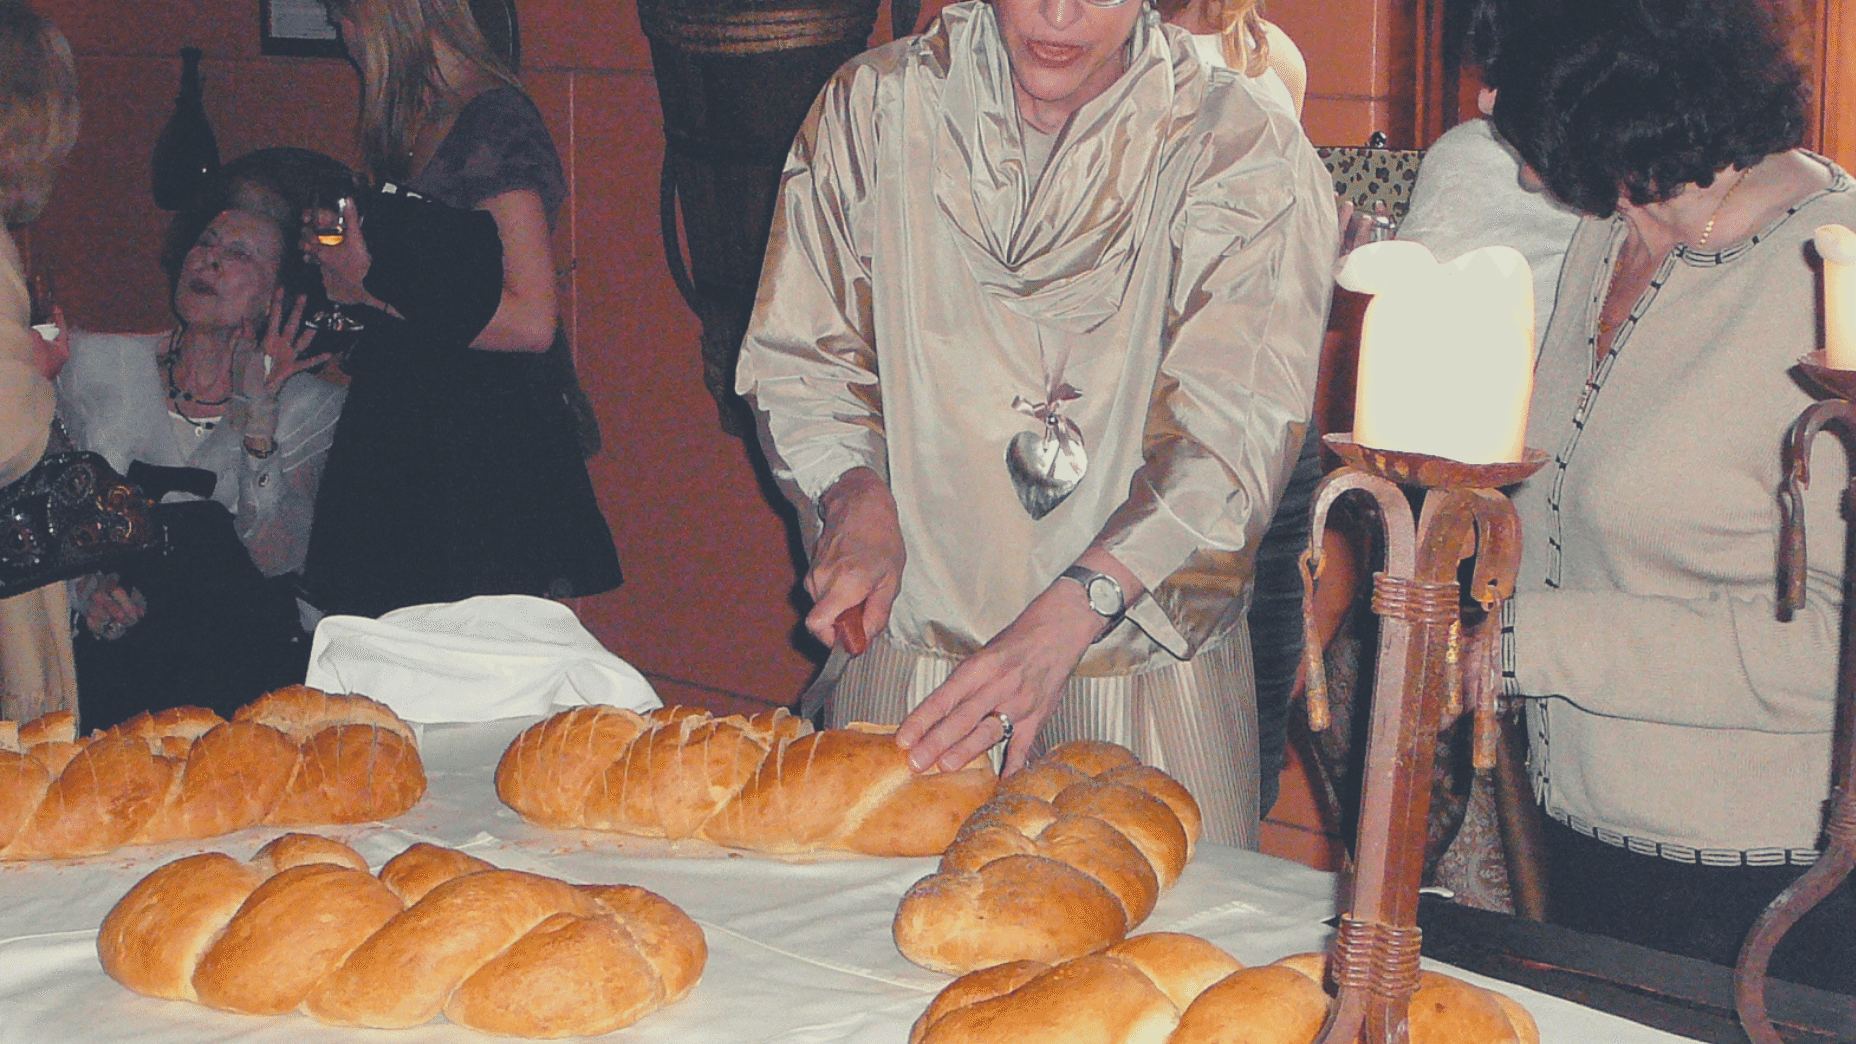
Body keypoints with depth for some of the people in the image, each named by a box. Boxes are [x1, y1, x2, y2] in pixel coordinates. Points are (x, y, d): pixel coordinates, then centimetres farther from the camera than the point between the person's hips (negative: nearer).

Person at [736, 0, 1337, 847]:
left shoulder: (1246, 155, -7)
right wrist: (856, 496, -12)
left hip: (1150, 681, -1)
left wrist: (1069, 616, -29)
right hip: (904, 663, 2)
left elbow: (1231, 435, -17)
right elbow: (797, 359, 8)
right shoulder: (870, 110, 3)